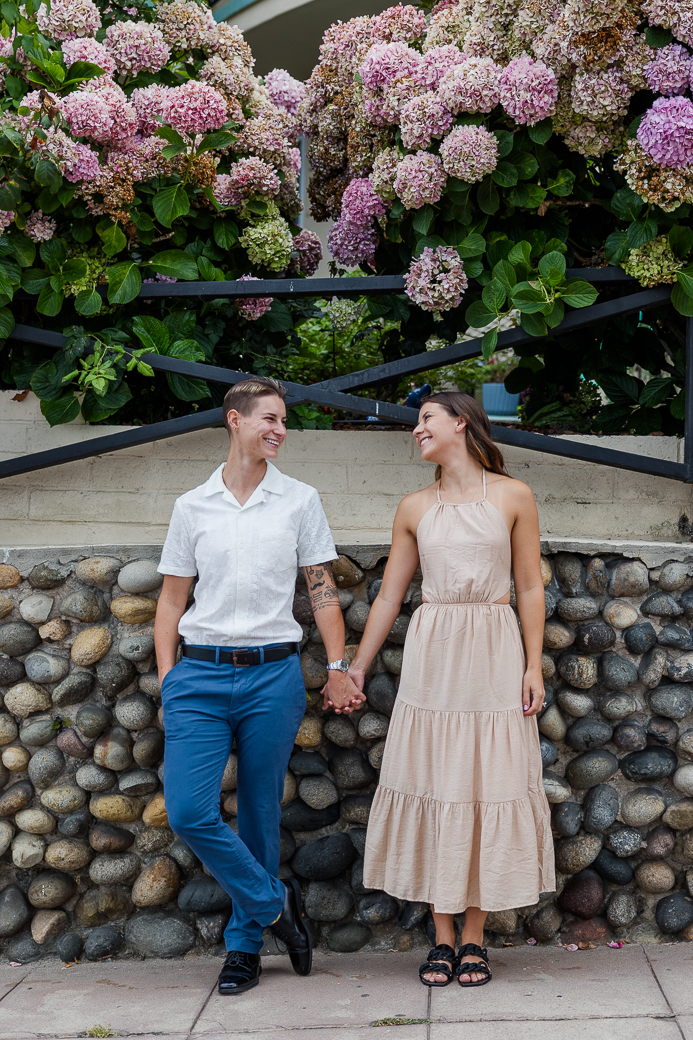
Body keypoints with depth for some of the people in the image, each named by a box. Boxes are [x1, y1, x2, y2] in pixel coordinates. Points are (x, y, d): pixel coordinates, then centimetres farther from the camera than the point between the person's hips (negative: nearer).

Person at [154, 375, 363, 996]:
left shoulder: (300, 501, 7)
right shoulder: (192, 507, 9)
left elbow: (323, 589, 7)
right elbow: (173, 598, 12)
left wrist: (338, 666, 0)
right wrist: (166, 674, 3)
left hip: (273, 672, 0)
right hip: (200, 674, 1)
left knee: (260, 816, 5)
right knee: (188, 811, -11)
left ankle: (245, 944, 20)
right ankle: (275, 903, 9)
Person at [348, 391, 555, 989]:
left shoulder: (513, 497, 3)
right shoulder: (415, 508, 9)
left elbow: (530, 587, 3)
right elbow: (390, 594, 13)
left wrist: (533, 665, -4)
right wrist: (357, 667, 12)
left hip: (494, 653, -2)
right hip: (431, 653, 2)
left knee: (490, 785, 1)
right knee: (433, 787, 1)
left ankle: (474, 938, 11)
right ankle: (442, 938, 11)